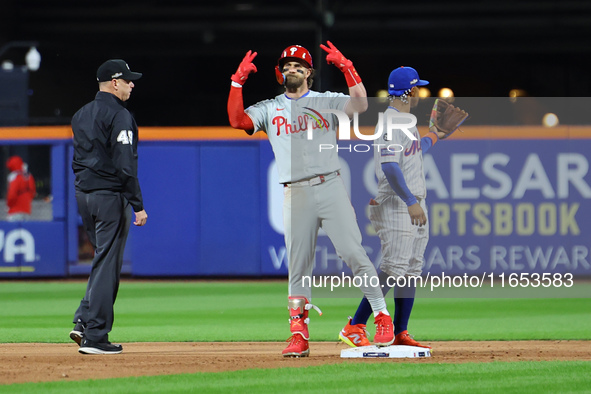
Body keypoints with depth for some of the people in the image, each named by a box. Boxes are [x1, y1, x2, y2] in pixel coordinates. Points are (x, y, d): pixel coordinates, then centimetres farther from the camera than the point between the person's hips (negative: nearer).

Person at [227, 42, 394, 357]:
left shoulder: (327, 101, 10)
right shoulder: (268, 109, 14)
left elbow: (361, 104, -7)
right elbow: (236, 120, -2)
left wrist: (346, 67, -15)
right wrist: (238, 81, -7)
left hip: (330, 187, -1)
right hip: (295, 194, 2)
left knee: (354, 254, -9)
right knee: (298, 266, 2)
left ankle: (382, 318, 0)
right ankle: (298, 335, 5)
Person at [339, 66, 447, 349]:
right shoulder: (389, 122, -14)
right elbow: (389, 166, -24)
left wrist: (431, 139, 49)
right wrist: (410, 202, -29)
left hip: (415, 205, 10)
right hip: (396, 207, -10)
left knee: (411, 270, 8)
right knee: (394, 269, -16)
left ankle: (400, 334, 11)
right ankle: (355, 327, -15)